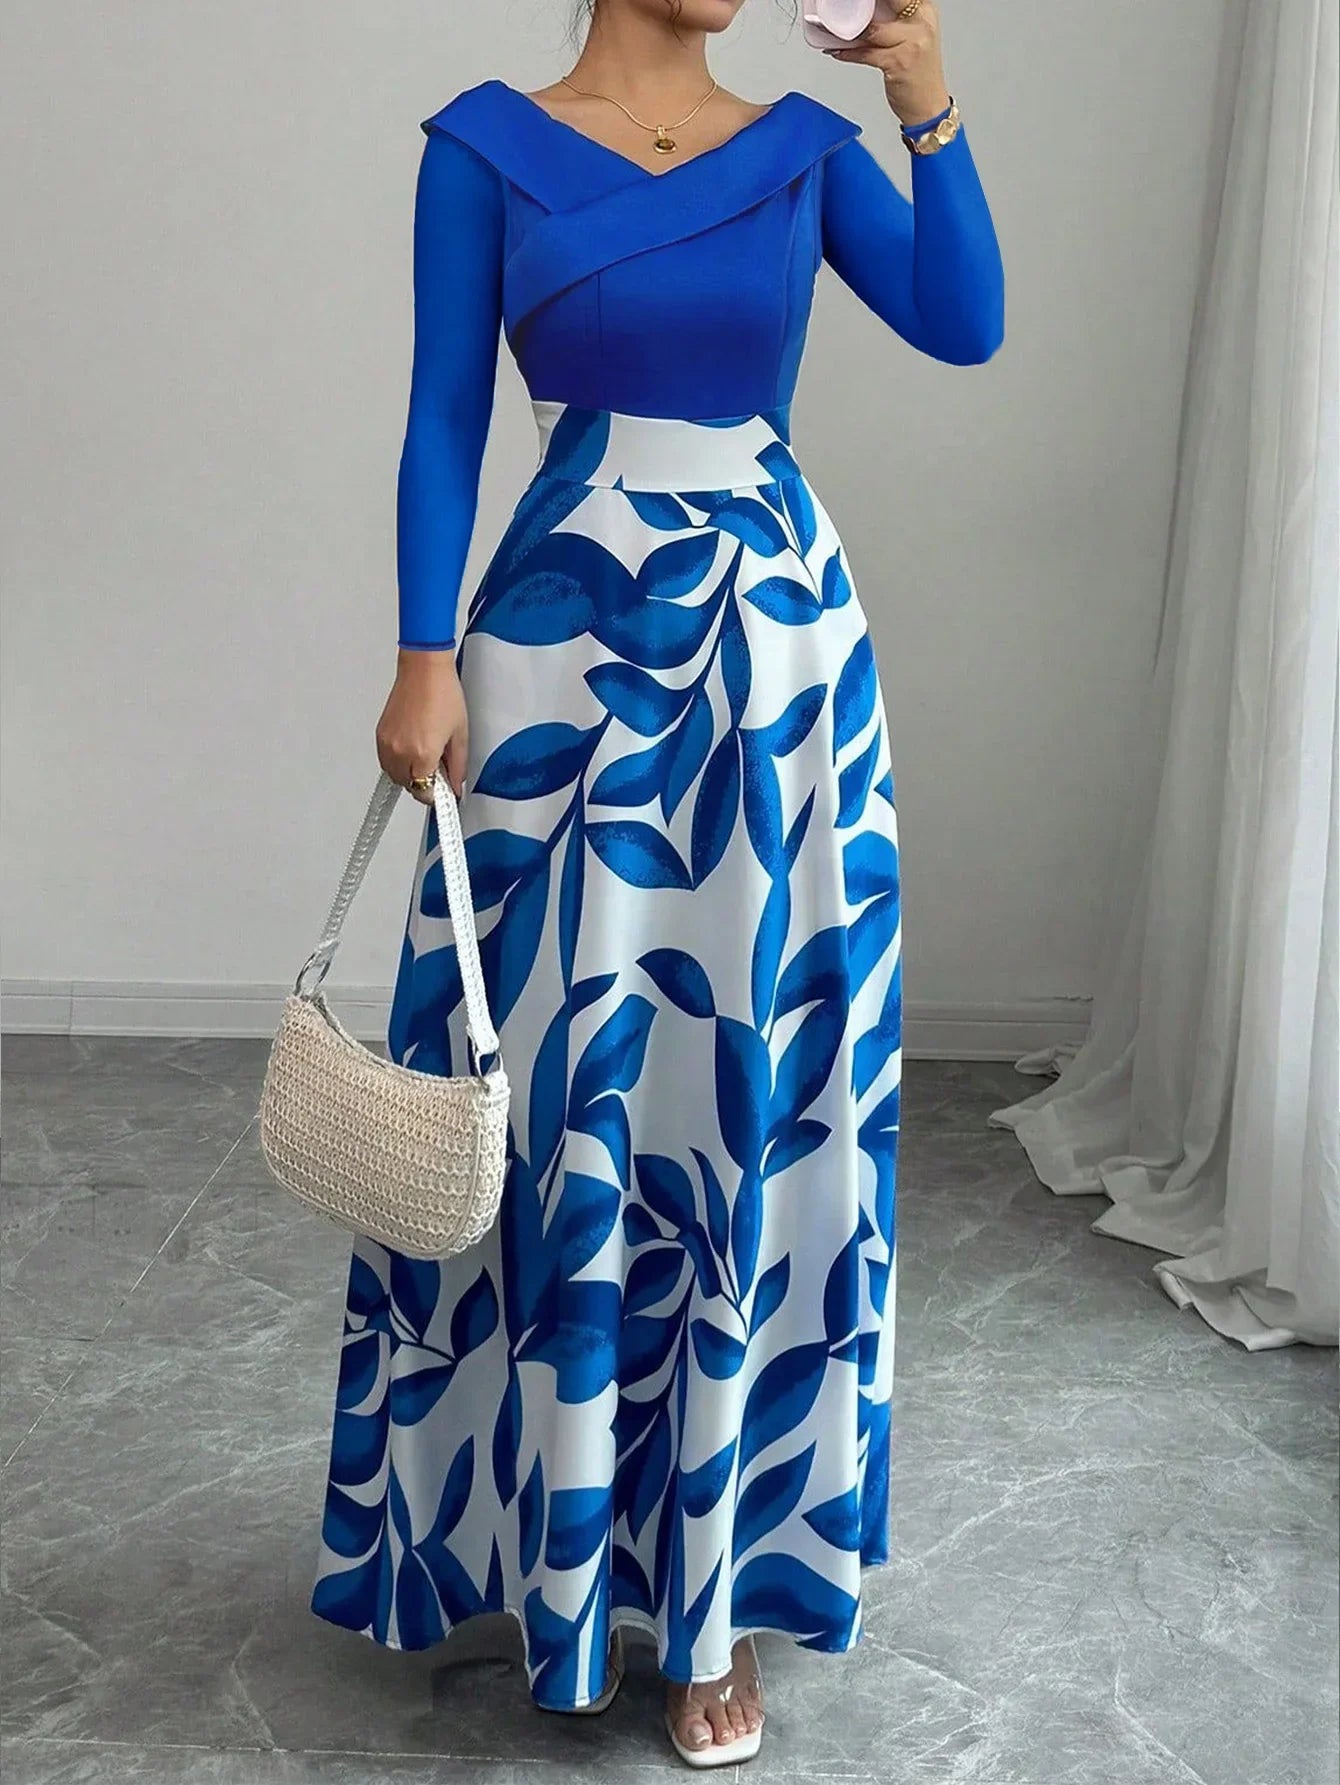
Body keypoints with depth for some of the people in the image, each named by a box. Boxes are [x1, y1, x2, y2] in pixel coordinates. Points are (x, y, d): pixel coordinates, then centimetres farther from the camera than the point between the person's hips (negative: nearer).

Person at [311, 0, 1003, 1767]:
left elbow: (964, 325, -3)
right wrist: (428, 662, -8)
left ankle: (716, 1575, 16)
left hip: (778, 645, 2)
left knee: (756, 1087, 3)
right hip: (567, 645, -2)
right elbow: (445, 422, 0)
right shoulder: (488, 145, 3)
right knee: (557, 1087, 3)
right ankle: (553, 1534, 24)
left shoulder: (806, 145, 9)